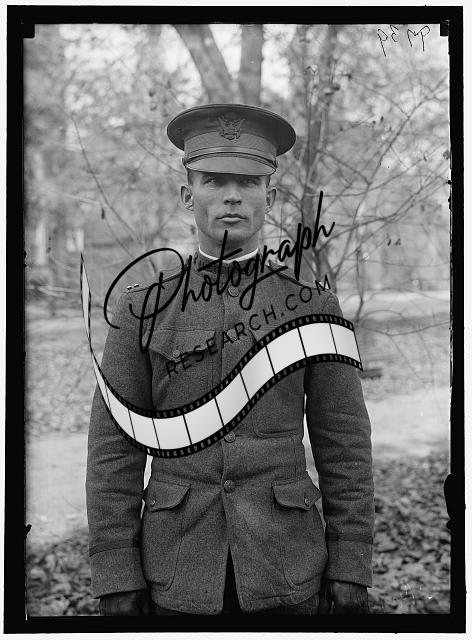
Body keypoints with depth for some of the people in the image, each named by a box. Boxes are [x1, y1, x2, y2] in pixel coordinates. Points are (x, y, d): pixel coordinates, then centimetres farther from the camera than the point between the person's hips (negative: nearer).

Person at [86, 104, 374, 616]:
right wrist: (116, 584, -6)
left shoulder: (313, 308, 0)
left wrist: (351, 577, -3)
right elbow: (114, 452, -2)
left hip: (284, 574, 0)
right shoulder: (142, 310, -1)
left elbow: (344, 450, 0)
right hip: (179, 578, 0)